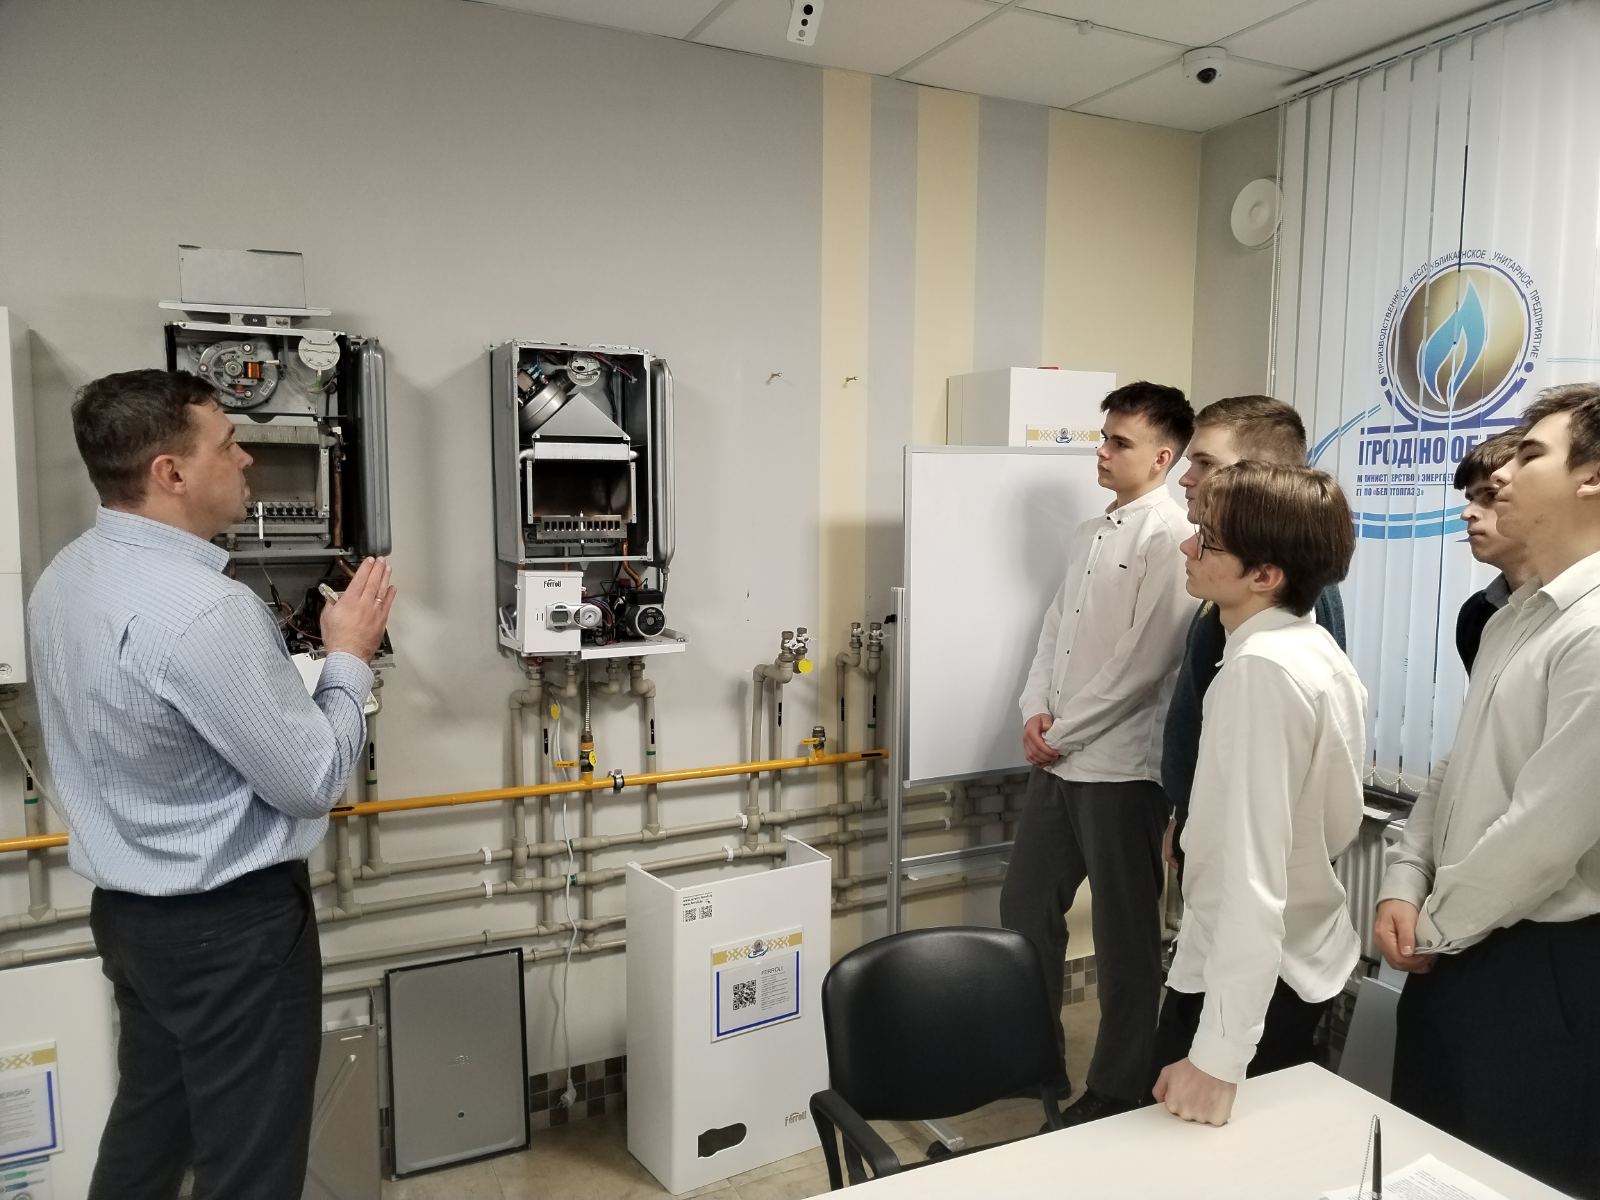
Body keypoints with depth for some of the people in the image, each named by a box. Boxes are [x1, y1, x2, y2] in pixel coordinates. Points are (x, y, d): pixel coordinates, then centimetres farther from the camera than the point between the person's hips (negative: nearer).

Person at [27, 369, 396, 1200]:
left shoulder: (64, 580, 1)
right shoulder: (204, 608, -28)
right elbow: (311, 782, -21)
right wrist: (349, 656, -9)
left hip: (128, 906, 9)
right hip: (230, 922, -9)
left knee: (147, 1128, 26)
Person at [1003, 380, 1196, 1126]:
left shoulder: (1173, 537, -12)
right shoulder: (1090, 533, 14)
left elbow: (1144, 661, -18)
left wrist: (1064, 731, -12)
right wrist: (1034, 712, -1)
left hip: (1121, 767, -8)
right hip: (1058, 760, 8)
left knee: (1124, 935, 7)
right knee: (1024, 906, 17)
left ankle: (1118, 1092, 23)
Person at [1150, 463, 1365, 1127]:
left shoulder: (1260, 670, -27)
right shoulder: (1320, 651, 2)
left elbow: (1252, 869, -31)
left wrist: (1218, 1054, -29)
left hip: (1247, 978, -9)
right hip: (1306, 960, 9)